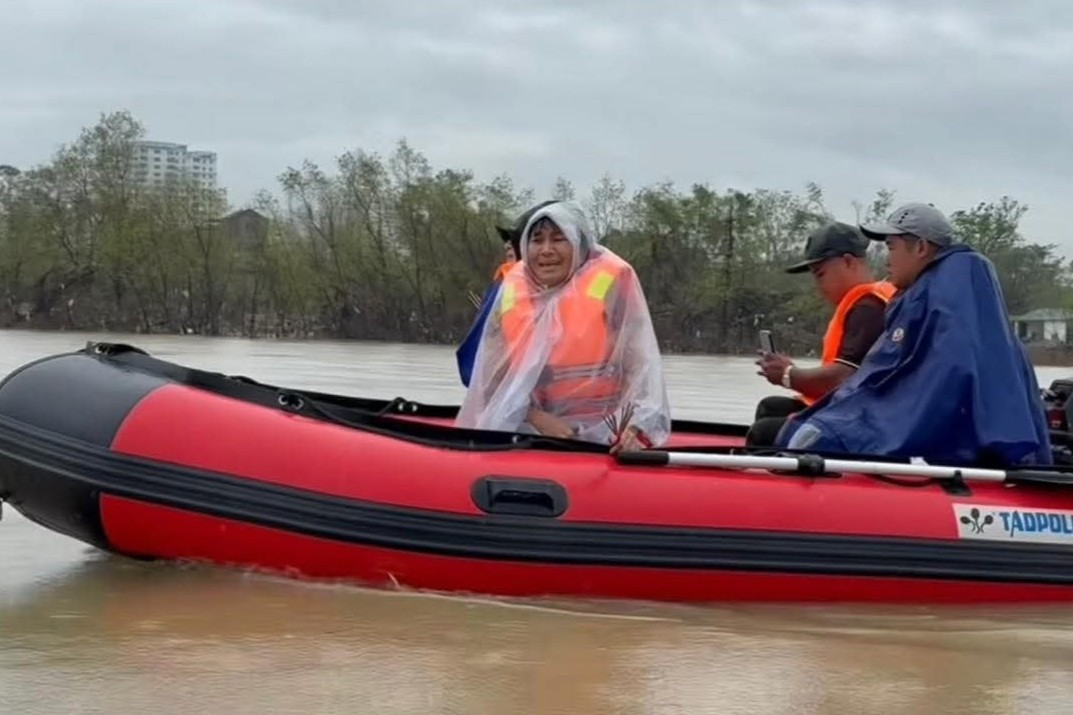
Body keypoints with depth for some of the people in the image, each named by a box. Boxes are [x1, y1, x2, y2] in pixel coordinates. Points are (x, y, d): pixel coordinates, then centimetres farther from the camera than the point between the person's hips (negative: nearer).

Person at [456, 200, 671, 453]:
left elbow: (640, 362, -11)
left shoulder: (611, 281, -8)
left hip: (602, 435, -4)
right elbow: (493, 374, 2)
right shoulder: (512, 290, 3)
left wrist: (638, 427, -23)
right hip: (531, 430, 4)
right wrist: (536, 417, -12)